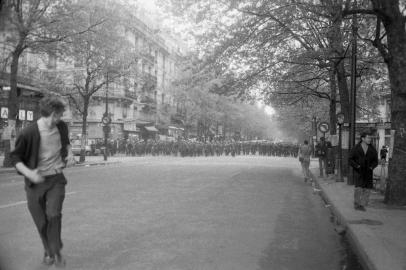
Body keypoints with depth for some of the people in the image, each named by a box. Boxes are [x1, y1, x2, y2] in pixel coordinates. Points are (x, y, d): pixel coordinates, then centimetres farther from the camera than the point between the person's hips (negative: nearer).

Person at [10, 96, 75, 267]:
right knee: (41, 221, 8)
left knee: (53, 215, -15)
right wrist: (28, 173, -21)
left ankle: (56, 251, 7)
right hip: (35, 182, -1)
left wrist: (69, 154, 0)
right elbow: (15, 157, -7)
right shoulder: (28, 133, -18)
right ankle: (48, 250, 34)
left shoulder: (61, 127, -4)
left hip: (56, 179, 2)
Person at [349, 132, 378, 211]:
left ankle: (362, 205, 14)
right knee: (358, 188, -12)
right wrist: (356, 166, -14)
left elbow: (375, 161, 11)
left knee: (367, 189, 2)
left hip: (368, 173, 3)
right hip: (358, 172, -3)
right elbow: (350, 159, 1)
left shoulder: (372, 149, 4)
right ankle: (356, 204, 2)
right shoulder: (356, 148, -4)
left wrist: (371, 167, -7)